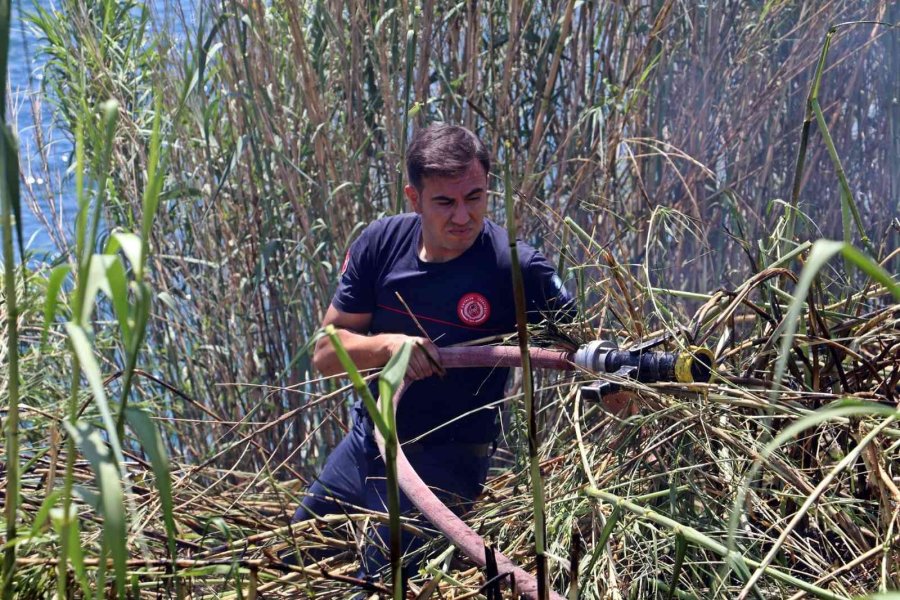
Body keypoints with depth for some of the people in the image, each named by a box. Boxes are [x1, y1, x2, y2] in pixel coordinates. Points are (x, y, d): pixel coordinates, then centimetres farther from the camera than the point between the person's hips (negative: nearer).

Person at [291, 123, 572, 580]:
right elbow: (325, 354, -7)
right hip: (367, 440, 5)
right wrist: (389, 345, -27)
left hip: (443, 463, -5)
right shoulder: (381, 244, -10)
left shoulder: (518, 270, -22)